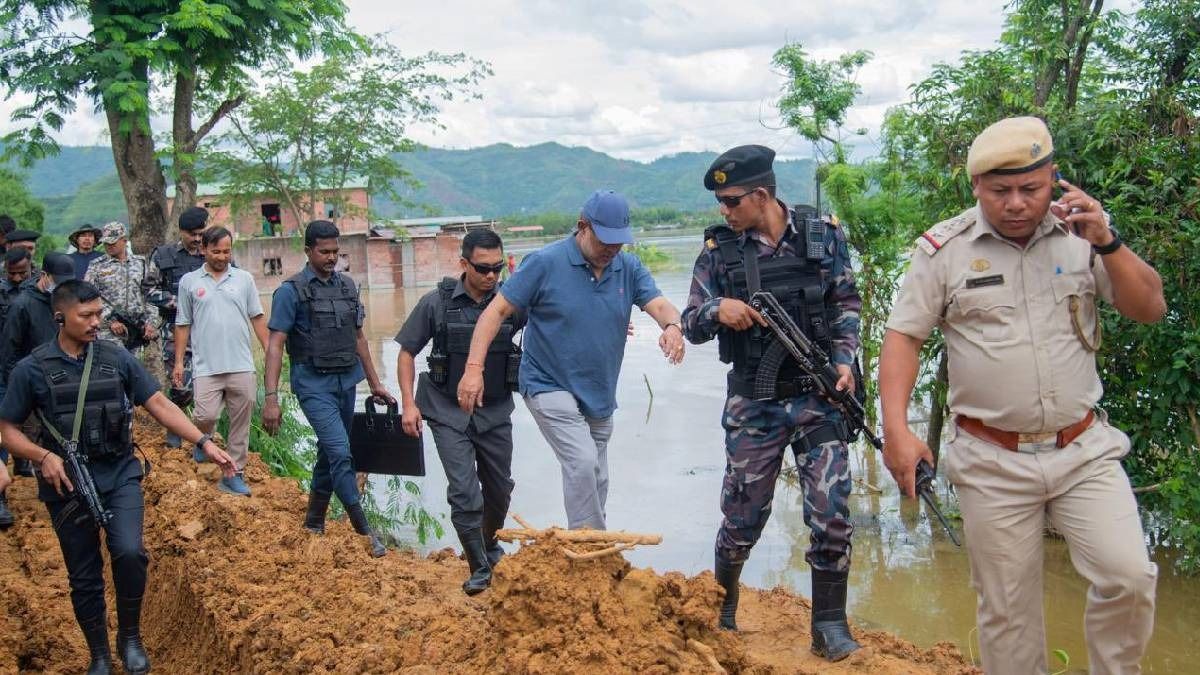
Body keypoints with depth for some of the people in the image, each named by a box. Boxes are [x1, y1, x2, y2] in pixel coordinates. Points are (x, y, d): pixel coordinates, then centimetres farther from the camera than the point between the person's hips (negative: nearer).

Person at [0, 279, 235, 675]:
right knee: (84, 577, 8)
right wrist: (44, 455, -17)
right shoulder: (32, 369, -5)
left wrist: (205, 443, -6)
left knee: (129, 552, -20)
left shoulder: (117, 358, 0)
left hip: (119, 474, 1)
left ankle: (130, 636, 4)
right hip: (67, 483, 0)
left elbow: (159, 405, 2)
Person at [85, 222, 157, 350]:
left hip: (138, 327, 2)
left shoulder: (140, 263, 13)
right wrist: (110, 321, -9)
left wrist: (151, 323, 0)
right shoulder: (96, 266, 6)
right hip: (109, 331, -2)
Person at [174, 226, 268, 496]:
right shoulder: (189, 281, 6)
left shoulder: (244, 279, 8)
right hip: (207, 366, -1)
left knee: (240, 423, 4)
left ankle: (234, 474, 15)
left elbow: (257, 318, 10)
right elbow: (183, 325, 9)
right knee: (205, 416, -11)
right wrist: (178, 362, 6)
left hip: (242, 365, 1)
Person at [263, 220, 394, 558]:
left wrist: (375, 384, 16)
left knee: (330, 453, 14)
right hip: (314, 385, -6)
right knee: (340, 453, -15)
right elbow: (275, 345, -12)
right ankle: (364, 529, -7)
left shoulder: (347, 286, 9)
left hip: (347, 381, 6)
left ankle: (314, 523, 29)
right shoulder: (292, 290, -8)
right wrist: (271, 398, -19)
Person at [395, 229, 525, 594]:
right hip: (449, 413, -2)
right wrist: (408, 403, -7)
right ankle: (480, 569, 7)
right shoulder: (437, 303, -9)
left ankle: (489, 544, 43)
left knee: (499, 489, 15)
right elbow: (407, 352, 0)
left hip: (496, 413, 3)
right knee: (464, 492, -9)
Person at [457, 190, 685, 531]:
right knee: (583, 462, -23)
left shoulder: (629, 268, -1)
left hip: (599, 395, 6)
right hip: (550, 387, -5)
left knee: (595, 481, 16)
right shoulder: (545, 263, -13)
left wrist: (672, 326, -38)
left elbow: (659, 304, -13)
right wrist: (474, 368, -22)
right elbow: (497, 311, -13)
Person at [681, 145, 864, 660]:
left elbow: (847, 304, 9)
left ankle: (829, 624, 11)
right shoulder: (718, 249, -1)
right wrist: (717, 309, -21)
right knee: (742, 516, 9)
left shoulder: (823, 235, 0)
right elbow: (691, 324, 1)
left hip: (818, 396, 0)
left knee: (831, 510, -5)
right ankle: (721, 608, 32)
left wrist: (844, 360, -6)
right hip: (753, 404, 0)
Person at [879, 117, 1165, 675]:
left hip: (1084, 449, 2)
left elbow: (1151, 309, 1)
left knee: (1129, 577, -11)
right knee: (1006, 610, 7)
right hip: (993, 463, -1)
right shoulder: (943, 249, -4)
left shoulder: (1082, 233, 2)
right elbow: (903, 337, -4)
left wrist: (1108, 243, -14)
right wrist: (896, 429, -16)